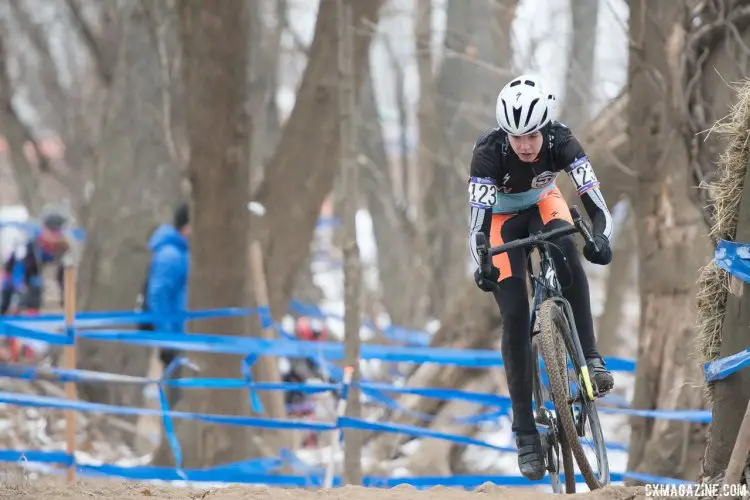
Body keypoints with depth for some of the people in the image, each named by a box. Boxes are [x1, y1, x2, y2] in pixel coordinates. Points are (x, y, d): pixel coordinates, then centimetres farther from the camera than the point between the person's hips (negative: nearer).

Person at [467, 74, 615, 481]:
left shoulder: (559, 140, -29)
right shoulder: (488, 151, -33)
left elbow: (594, 200, -35)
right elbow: (477, 217, -36)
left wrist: (600, 238, -54)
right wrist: (482, 264, -53)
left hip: (543, 204, 1)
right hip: (502, 218, -1)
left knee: (566, 253, -35)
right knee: (514, 316, -13)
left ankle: (589, 358, -28)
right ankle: (524, 430, -7)